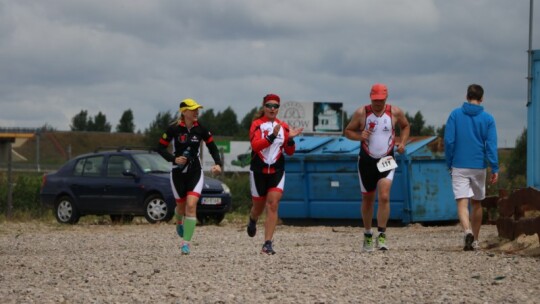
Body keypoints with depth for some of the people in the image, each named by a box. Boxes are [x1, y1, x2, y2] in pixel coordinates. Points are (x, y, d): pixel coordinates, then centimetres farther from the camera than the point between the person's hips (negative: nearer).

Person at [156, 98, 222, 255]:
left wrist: (218, 164, -9)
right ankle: (179, 222, 50)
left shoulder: (201, 129, -4)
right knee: (181, 205, 11)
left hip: (195, 173, 0)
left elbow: (213, 148, 6)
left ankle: (185, 242, -12)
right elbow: (160, 148, -4)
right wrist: (174, 159, -19)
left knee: (191, 205, -16)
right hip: (178, 173, 0)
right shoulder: (173, 129, -10)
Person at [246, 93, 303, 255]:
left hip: (277, 171, 1)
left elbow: (290, 152, 8)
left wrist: (290, 139, -11)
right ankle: (252, 221, 49)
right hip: (259, 171, -1)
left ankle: (268, 244, -14)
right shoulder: (257, 124, -4)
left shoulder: (283, 127, 6)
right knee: (259, 206, 12)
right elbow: (255, 145, -20)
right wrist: (272, 136, -30)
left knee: (273, 205, -12)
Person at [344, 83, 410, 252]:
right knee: (367, 199, 11)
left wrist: (402, 142, 1)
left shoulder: (395, 112, -3)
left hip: (386, 161, -1)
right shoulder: (361, 113, -6)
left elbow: (406, 126, 16)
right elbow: (347, 131, 3)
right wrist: (359, 136, -17)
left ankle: (381, 235, -13)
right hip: (367, 160, 1)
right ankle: (367, 235, 27)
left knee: (384, 197, -17)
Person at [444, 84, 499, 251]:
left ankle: (468, 231, -34)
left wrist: (449, 164, 8)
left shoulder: (455, 114, -1)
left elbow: (448, 141, -2)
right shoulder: (488, 118, -1)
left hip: (459, 167, -1)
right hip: (479, 167, 1)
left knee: (462, 203, -8)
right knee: (477, 203, 16)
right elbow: (491, 145, -7)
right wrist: (495, 168, -7)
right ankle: (475, 240, 23)